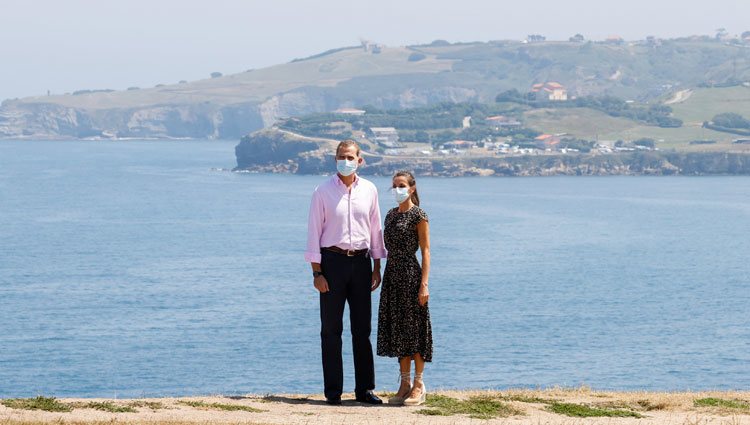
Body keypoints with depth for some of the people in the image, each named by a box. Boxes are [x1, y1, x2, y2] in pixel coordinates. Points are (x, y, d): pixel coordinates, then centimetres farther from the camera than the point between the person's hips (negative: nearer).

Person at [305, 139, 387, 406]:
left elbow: (375, 230, 12)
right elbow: (314, 232, -3)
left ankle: (364, 389, 12)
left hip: (361, 261, 3)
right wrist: (316, 271, -9)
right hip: (333, 261, -3)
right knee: (331, 329, 1)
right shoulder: (323, 192, -2)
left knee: (362, 329, 6)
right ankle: (333, 391, 5)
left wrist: (377, 267, 8)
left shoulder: (369, 190, 7)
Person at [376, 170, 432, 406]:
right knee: (397, 330, 8)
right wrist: (382, 276, 15)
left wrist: (424, 284, -17)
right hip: (392, 275, 7)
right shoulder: (391, 214, 14)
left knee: (413, 329, -3)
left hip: (410, 274, -7)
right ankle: (405, 384, 14)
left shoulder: (418, 215, -7)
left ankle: (418, 386, 3)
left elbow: (425, 251, -10)